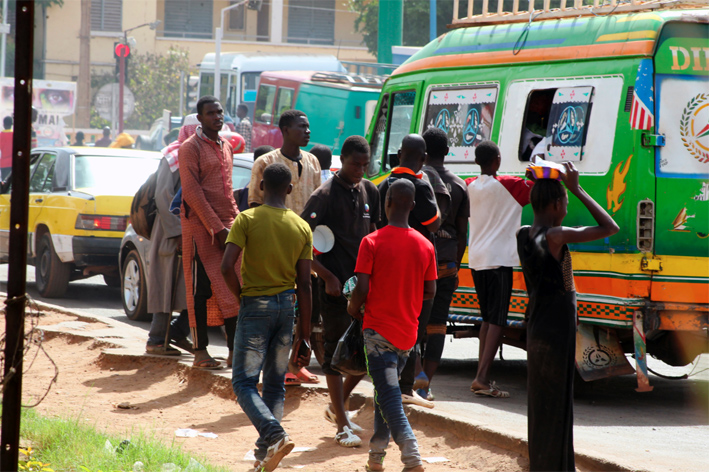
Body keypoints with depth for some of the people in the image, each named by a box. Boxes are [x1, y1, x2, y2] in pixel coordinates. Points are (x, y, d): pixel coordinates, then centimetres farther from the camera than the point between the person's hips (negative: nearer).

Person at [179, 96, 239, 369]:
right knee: (201, 290, -3)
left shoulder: (225, 147, 17)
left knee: (232, 289, 5)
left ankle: (234, 350, 9)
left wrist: (236, 221, 12)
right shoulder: (190, 148, -7)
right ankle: (200, 351, 0)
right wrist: (216, 228, -17)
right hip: (201, 227, -7)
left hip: (227, 226, 7)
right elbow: (192, 192, -13)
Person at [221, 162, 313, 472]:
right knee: (275, 384, 12)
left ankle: (275, 435, -22)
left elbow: (227, 266, -19)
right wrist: (304, 337, 6)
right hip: (286, 305, 4)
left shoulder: (247, 220, -8)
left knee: (244, 381, 1)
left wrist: (240, 295, 1)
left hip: (255, 306, -4)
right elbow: (304, 285, 2)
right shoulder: (302, 228, 2)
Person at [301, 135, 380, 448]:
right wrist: (327, 276, -14)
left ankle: (337, 405, 27)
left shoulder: (370, 192, 9)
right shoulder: (325, 195, -10)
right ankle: (342, 425, 1)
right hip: (335, 283, -6)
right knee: (337, 350, -2)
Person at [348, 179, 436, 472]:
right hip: (408, 332, 5)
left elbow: (362, 289, -14)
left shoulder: (372, 242, -12)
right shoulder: (425, 246, 1)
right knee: (386, 390, 20)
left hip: (379, 329, -5)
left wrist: (353, 308, 6)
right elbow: (430, 292, 6)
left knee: (388, 396, -8)